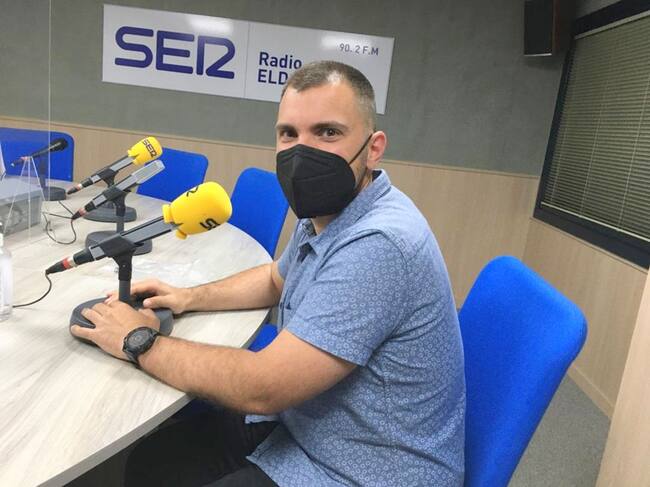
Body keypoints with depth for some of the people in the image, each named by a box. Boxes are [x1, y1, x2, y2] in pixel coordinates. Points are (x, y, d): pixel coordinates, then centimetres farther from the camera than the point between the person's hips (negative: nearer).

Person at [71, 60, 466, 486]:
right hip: (300, 425, 8)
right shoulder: (326, 211, 0)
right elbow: (277, 279, 20)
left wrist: (140, 343, -14)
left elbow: (261, 389, -28)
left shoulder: (378, 244, -30)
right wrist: (190, 298, 7)